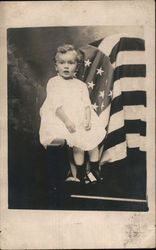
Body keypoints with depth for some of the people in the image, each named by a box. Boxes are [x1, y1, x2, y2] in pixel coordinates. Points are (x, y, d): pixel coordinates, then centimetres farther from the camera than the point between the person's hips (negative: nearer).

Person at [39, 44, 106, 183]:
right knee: (77, 144, -18)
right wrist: (66, 120, -20)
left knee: (94, 138, -7)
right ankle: (81, 173, -3)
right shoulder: (53, 82, 3)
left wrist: (88, 119, -14)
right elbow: (55, 104, -9)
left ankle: (95, 170, 10)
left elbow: (87, 104, 4)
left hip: (81, 118, 4)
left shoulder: (81, 85, 14)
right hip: (61, 119, -4)